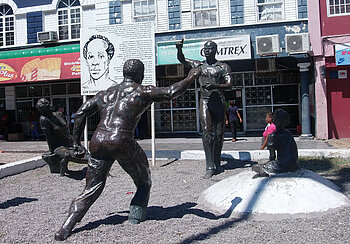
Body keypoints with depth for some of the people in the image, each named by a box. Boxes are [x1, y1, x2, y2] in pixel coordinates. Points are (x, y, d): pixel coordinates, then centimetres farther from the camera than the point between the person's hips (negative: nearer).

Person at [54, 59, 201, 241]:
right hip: (122, 142, -5)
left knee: (91, 189, 13)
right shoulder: (142, 91, 5)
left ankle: (66, 228, 4)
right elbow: (171, 92, -2)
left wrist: (76, 140, 23)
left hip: (97, 142, 5)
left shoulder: (105, 93, 22)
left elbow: (81, 113, 18)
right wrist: (191, 76, 13)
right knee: (144, 183, 20)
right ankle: (136, 217, 15)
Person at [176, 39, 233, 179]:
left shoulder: (223, 67, 5)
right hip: (205, 101, 0)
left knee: (219, 133, 4)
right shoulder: (199, 65, 13)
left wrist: (215, 86, -22)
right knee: (207, 132, -12)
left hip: (219, 101, 0)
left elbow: (229, 85, -4)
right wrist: (179, 49, -8)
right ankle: (209, 167, -14)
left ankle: (217, 164, 18)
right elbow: (182, 60, 13)